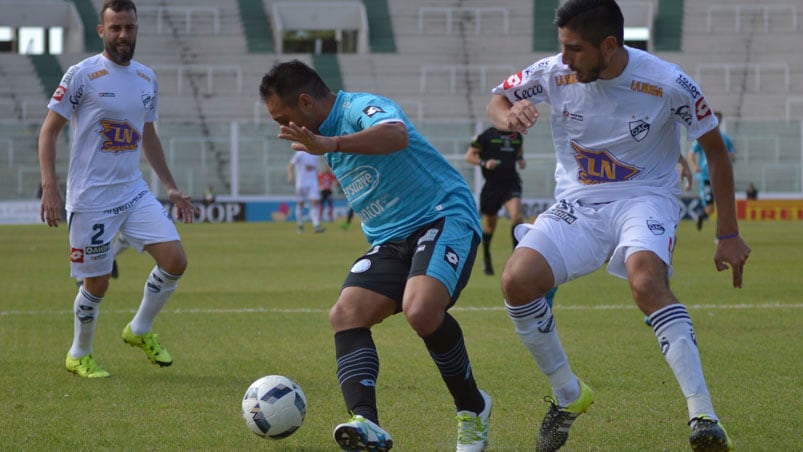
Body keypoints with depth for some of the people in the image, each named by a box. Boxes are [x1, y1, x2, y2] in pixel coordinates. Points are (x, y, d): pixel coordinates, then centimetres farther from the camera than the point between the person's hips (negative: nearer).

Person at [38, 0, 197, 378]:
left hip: (134, 191, 6)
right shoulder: (82, 75, -9)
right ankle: (79, 355, 23)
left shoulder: (146, 78, 10)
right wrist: (49, 187, -18)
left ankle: (140, 330, 16)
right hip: (90, 199, -6)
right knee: (97, 283, -1)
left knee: (175, 260, -7)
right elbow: (49, 131, -8)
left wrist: (171, 188, 18)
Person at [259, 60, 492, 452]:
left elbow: (397, 134, -38)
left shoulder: (361, 107, -12)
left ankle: (473, 409, -8)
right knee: (345, 314, -16)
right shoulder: (326, 135, 18)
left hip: (443, 218, -9)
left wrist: (330, 144, -48)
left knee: (421, 310, -32)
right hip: (389, 241, 9)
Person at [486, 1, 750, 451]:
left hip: (645, 199, -4)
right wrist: (508, 116, -16)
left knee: (647, 282, -36)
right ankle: (568, 395, 3)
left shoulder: (669, 84, -15)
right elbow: (498, 97, 11)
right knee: (517, 280, -21)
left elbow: (715, 150, -2)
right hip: (577, 204, 4)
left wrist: (729, 235, -2)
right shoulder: (555, 74, -7)